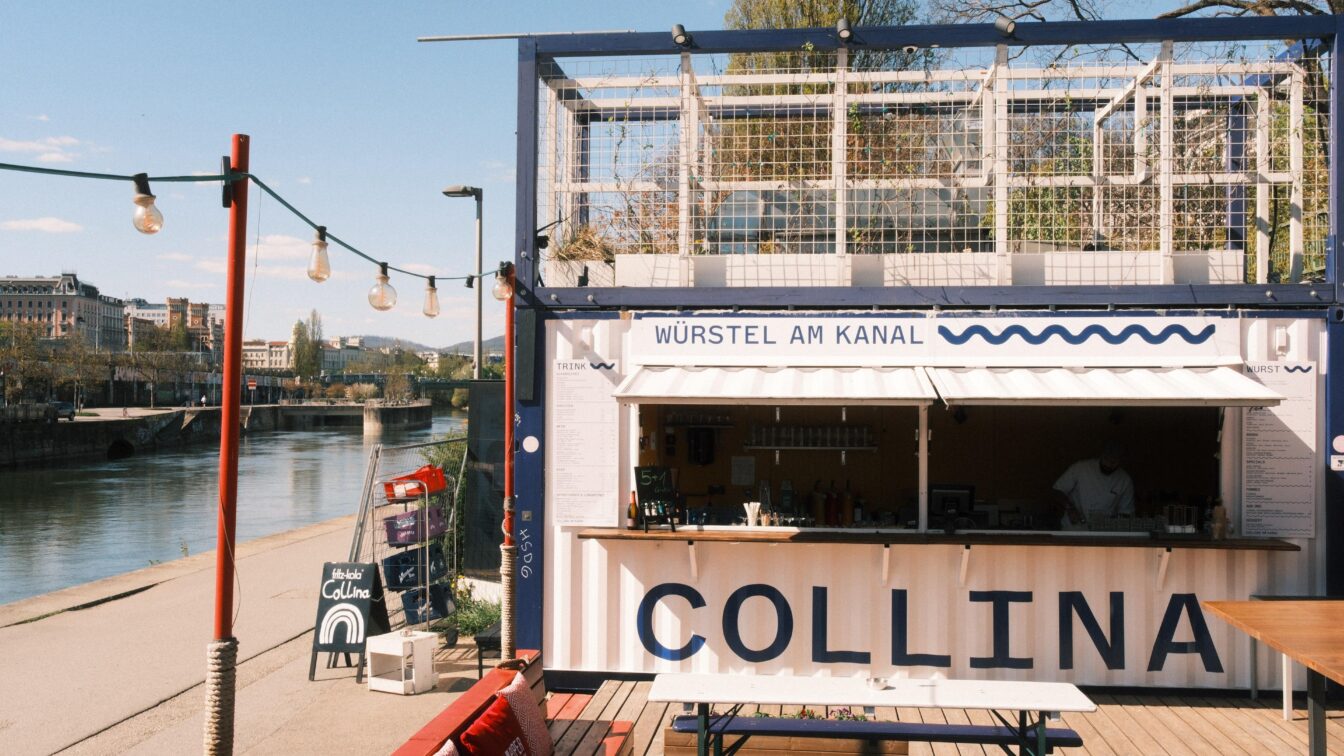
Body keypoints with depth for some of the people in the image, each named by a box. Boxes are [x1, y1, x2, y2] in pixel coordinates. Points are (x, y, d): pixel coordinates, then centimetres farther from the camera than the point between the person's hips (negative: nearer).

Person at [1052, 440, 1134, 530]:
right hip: (1073, 529, -2)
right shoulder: (1080, 468, -2)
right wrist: (1069, 508, -14)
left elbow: (1126, 512, 11)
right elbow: (1058, 490, 4)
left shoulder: (1125, 481, 4)